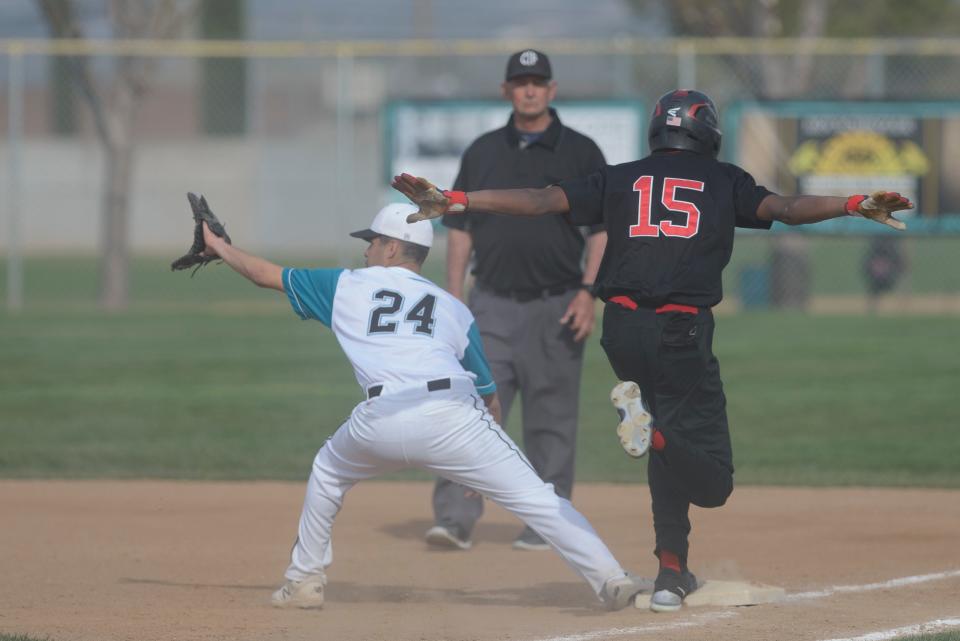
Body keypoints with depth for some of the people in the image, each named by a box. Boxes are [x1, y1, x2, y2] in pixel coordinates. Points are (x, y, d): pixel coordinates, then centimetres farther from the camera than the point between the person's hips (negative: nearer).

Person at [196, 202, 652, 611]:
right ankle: (610, 580, -16)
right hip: (452, 413, 0)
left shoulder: (347, 286, 25)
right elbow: (489, 395, 26)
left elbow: (267, 275, 36)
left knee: (328, 472, 31)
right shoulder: (453, 308, 26)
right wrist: (480, 462, 38)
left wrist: (219, 248, 54)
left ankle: (305, 580, 31)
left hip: (379, 421, 0)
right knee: (533, 497, -3)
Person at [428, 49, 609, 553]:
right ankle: (455, 518, -13)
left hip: (556, 307, -2)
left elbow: (602, 229, 0)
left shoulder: (581, 152, 3)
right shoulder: (483, 152, 11)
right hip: (492, 305, 2)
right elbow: (460, 228, 12)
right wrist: (454, 299, 4)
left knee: (551, 421, 3)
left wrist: (588, 293, -12)